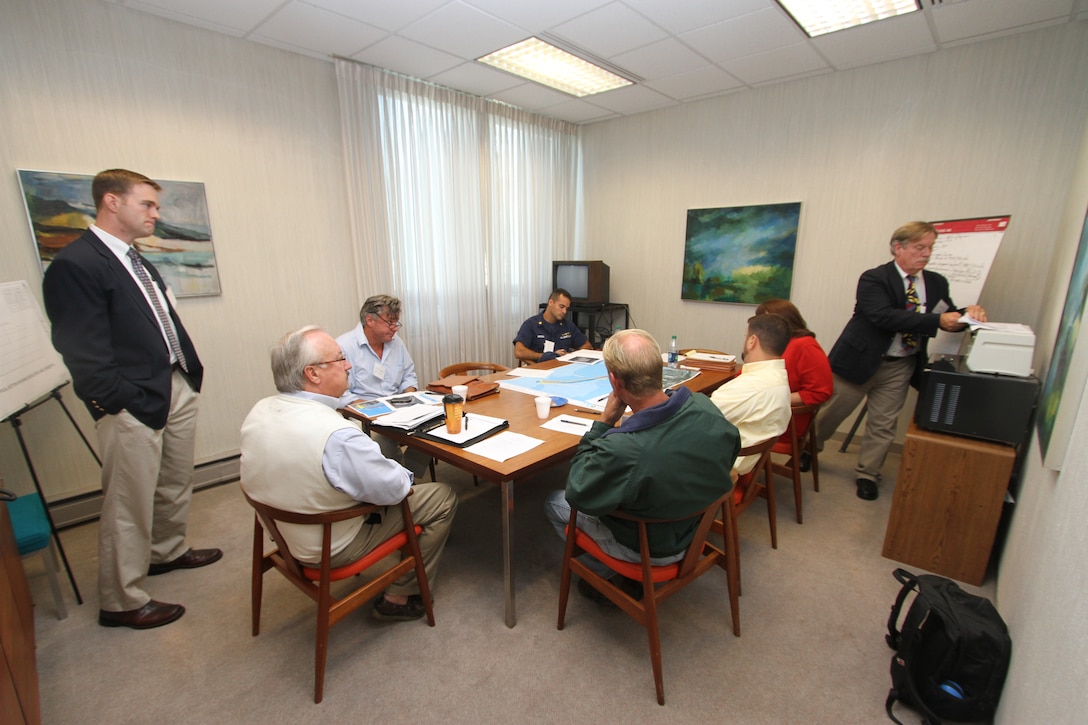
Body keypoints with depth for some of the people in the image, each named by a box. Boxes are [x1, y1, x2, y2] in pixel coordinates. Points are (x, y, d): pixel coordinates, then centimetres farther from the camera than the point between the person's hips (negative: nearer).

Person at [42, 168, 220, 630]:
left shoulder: (137, 261, 13)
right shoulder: (74, 265, -14)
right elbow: (84, 353, -18)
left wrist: (190, 372, 10)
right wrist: (125, 402, -17)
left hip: (177, 388, 9)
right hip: (134, 405, -9)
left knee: (176, 483, 22)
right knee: (129, 505, 4)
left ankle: (167, 552, 44)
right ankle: (120, 602, 21)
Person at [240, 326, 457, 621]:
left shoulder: (259, 411, -9)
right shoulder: (336, 436, -36)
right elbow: (393, 489, -26)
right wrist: (404, 475, -3)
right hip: (330, 549, -8)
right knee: (443, 497, 0)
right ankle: (399, 597, 13)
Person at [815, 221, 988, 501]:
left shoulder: (936, 283, 7)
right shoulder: (874, 279, -13)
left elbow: (949, 318, 8)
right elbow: (884, 317, -26)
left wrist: (966, 315, -14)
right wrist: (937, 320, -30)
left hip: (900, 367, 5)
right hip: (861, 360, -5)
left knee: (883, 424, 10)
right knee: (832, 413, 8)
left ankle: (867, 475, 25)